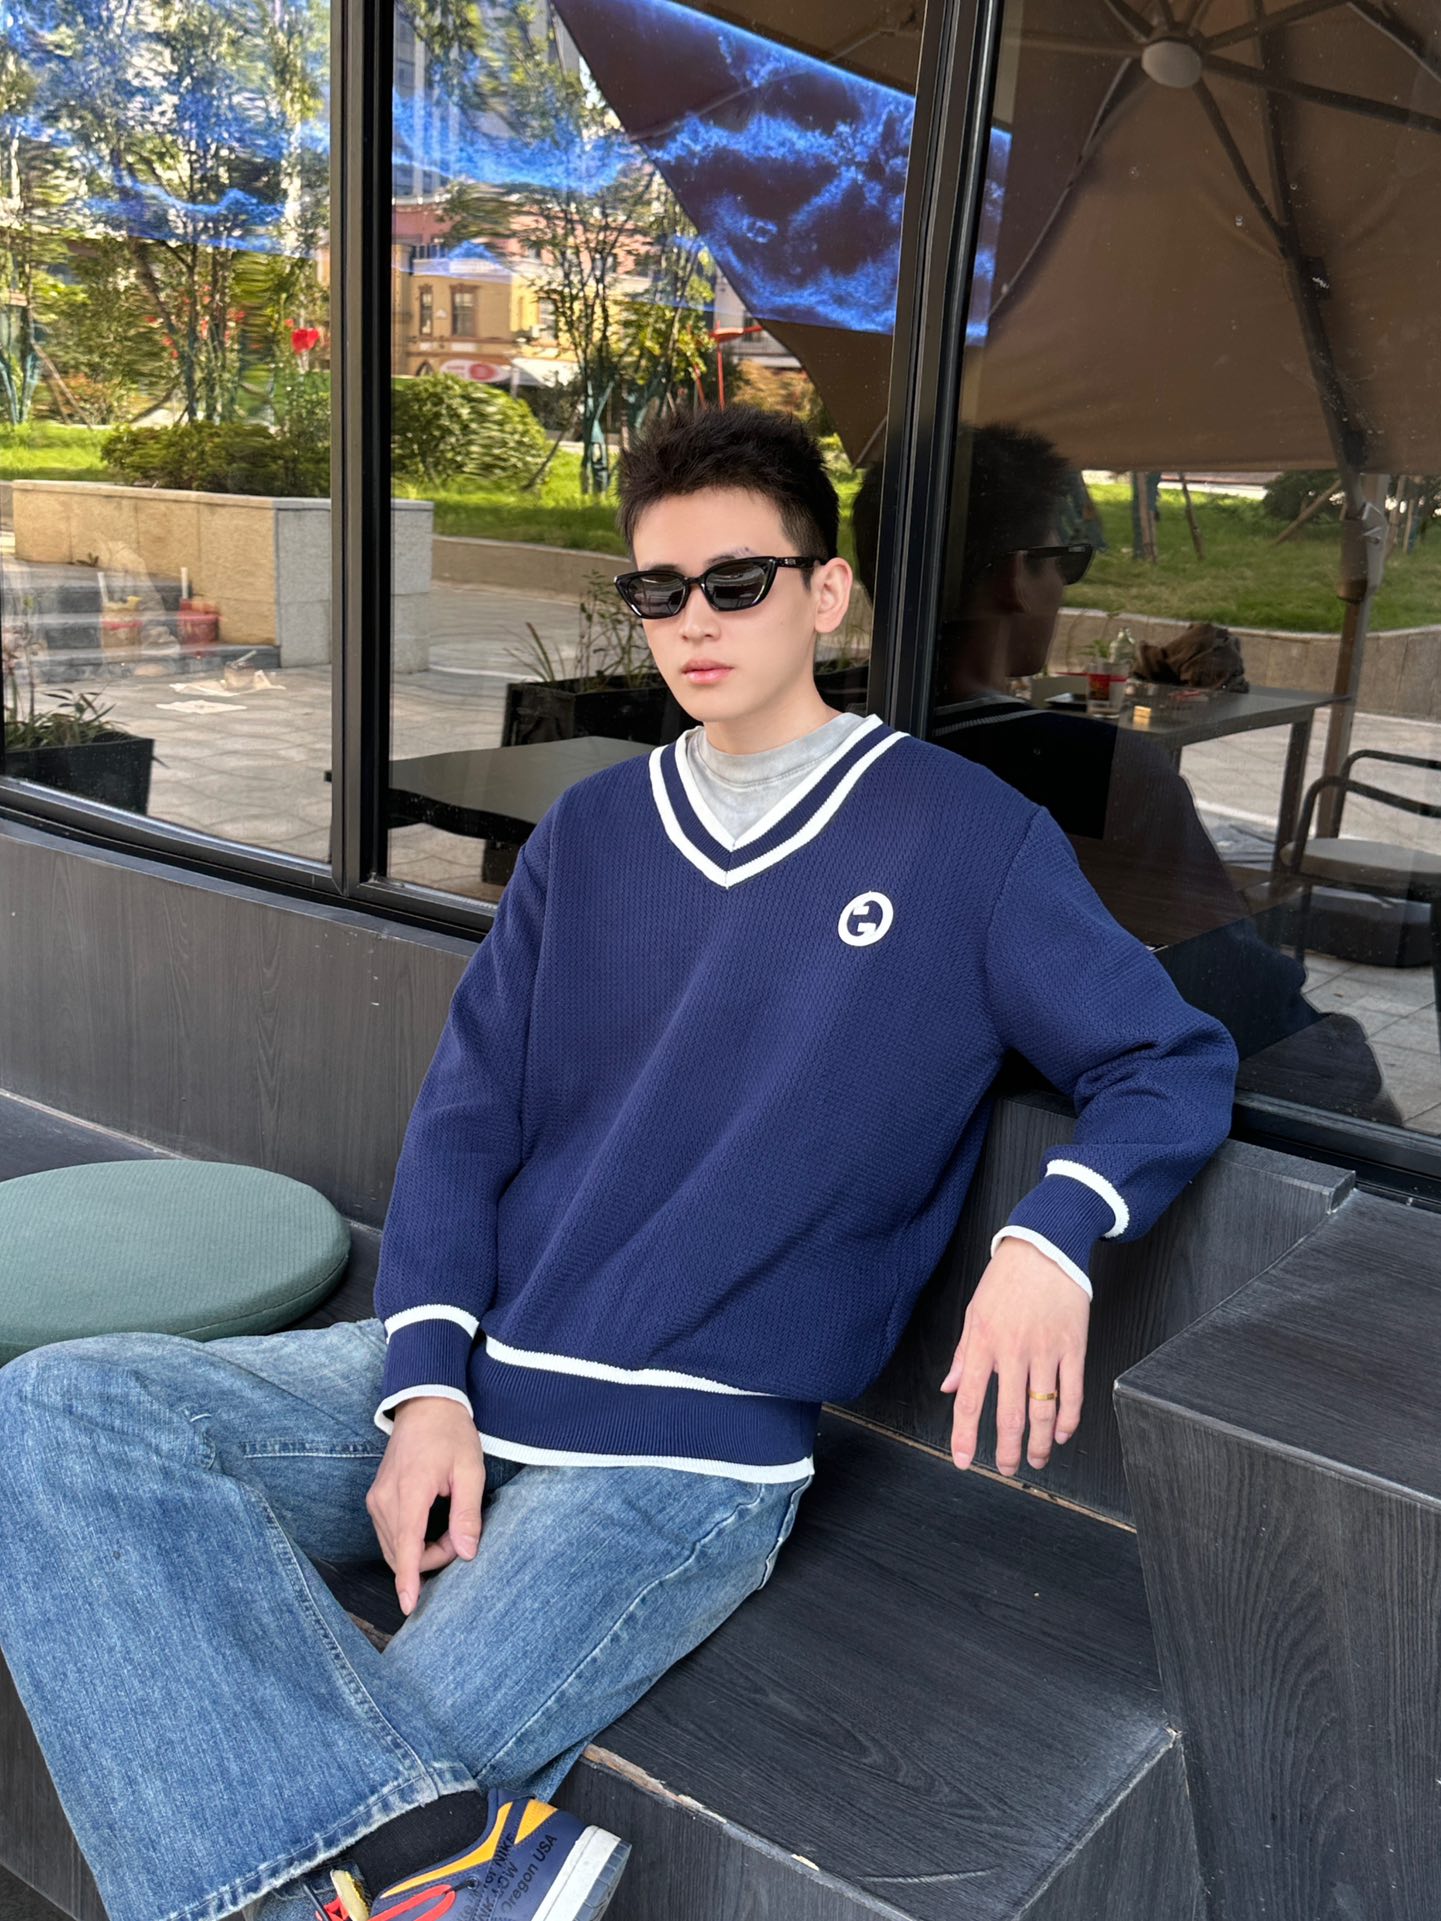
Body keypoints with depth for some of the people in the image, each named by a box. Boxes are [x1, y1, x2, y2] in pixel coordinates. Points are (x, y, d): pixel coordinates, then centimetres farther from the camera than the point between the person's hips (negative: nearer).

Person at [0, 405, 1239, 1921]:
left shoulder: (964, 838, 2)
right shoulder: (588, 834, 14)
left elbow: (1174, 1066, 4)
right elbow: (464, 1117, 9)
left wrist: (1049, 1237, -19)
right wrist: (426, 1385, -6)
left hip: (693, 1444, -6)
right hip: (460, 1384, 6)